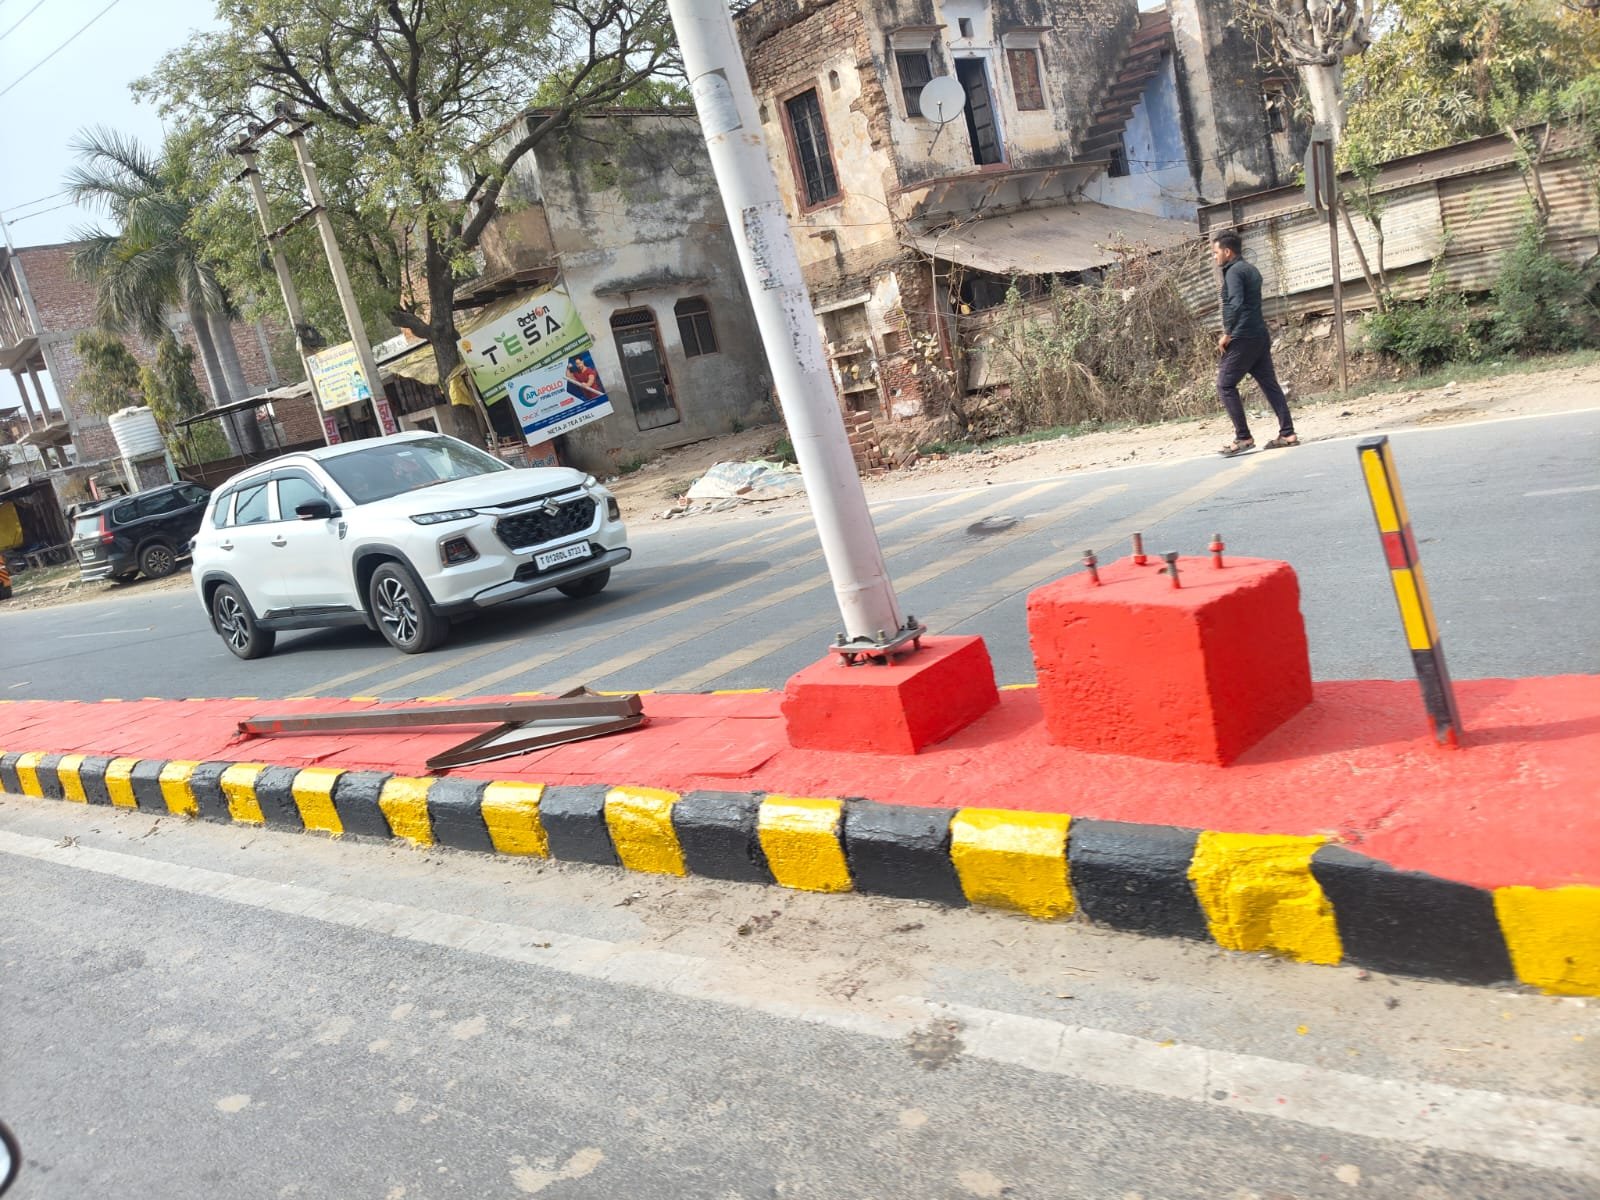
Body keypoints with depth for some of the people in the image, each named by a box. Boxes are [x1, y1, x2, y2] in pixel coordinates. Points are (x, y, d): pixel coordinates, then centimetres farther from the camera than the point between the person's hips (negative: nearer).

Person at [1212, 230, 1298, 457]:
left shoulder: (1234, 271, -9)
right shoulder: (1251, 270, 20)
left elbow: (1236, 303, -22)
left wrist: (1227, 333, -17)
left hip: (1243, 337, -9)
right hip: (1260, 335, 9)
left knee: (1225, 385, -4)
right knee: (1269, 384, 8)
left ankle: (1243, 438, -7)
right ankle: (1288, 434, 6)